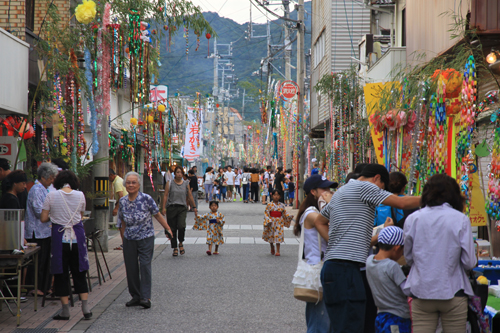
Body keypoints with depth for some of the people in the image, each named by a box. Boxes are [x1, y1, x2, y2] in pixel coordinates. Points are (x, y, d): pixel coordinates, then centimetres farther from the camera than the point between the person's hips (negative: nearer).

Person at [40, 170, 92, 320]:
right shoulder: (80, 195, -1)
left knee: (61, 274, 7)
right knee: (80, 273, 10)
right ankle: (86, 308, 6)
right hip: (77, 236, 2)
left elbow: (43, 218, -3)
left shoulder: (51, 196, -6)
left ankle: (65, 311, 8)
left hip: (60, 236, -2)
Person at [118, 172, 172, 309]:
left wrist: (167, 229, 0)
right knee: (131, 268, 5)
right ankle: (135, 296, 17)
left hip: (146, 238, -4)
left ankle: (145, 297, -9)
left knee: (145, 266, -10)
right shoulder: (122, 201, 2)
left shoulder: (146, 199, -10)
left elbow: (157, 215, -2)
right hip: (129, 240, 4)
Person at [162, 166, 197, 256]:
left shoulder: (186, 184, 10)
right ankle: (175, 248, 15)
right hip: (171, 207, 0)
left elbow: (190, 196, 17)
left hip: (182, 208, 0)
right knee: (173, 229, 2)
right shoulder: (169, 184, 5)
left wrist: (194, 207, 19)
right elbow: (165, 195, 1)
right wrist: (163, 208, -7)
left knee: (181, 226, -19)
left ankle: (181, 243, 6)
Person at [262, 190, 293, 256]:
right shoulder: (269, 205, -5)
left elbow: (285, 213, 7)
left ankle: (277, 251, 0)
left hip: (279, 222, 0)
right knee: (271, 236, 10)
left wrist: (289, 216, -10)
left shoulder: (282, 205, 2)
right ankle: (272, 248, 35)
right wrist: (268, 221, -17)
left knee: (278, 236, -5)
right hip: (271, 222, 0)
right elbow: (266, 213, -6)